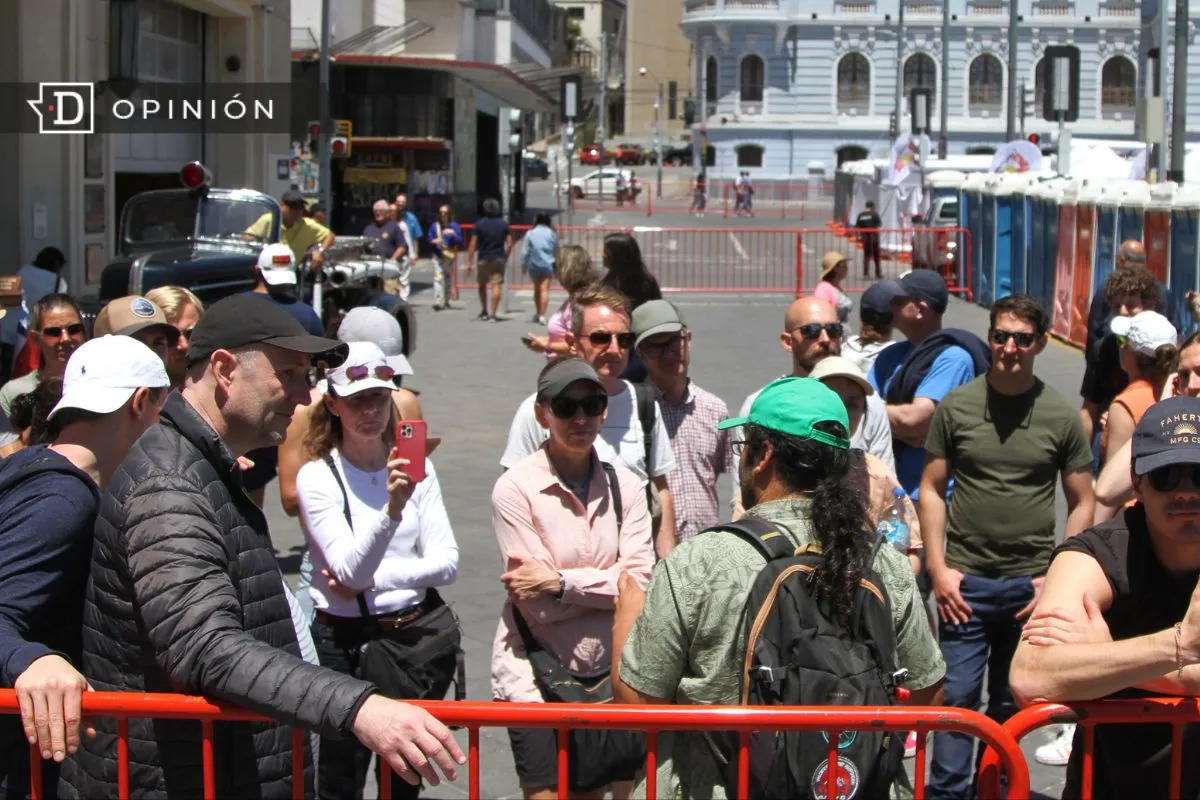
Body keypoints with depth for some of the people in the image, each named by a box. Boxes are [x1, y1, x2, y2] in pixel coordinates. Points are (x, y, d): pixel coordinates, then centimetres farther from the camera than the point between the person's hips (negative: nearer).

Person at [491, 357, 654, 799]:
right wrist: (612, 582, -11)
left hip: (607, 672, 4)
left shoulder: (623, 485, 1)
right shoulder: (516, 488, -11)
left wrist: (560, 582, -18)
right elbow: (540, 607, -15)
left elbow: (641, 581, -10)